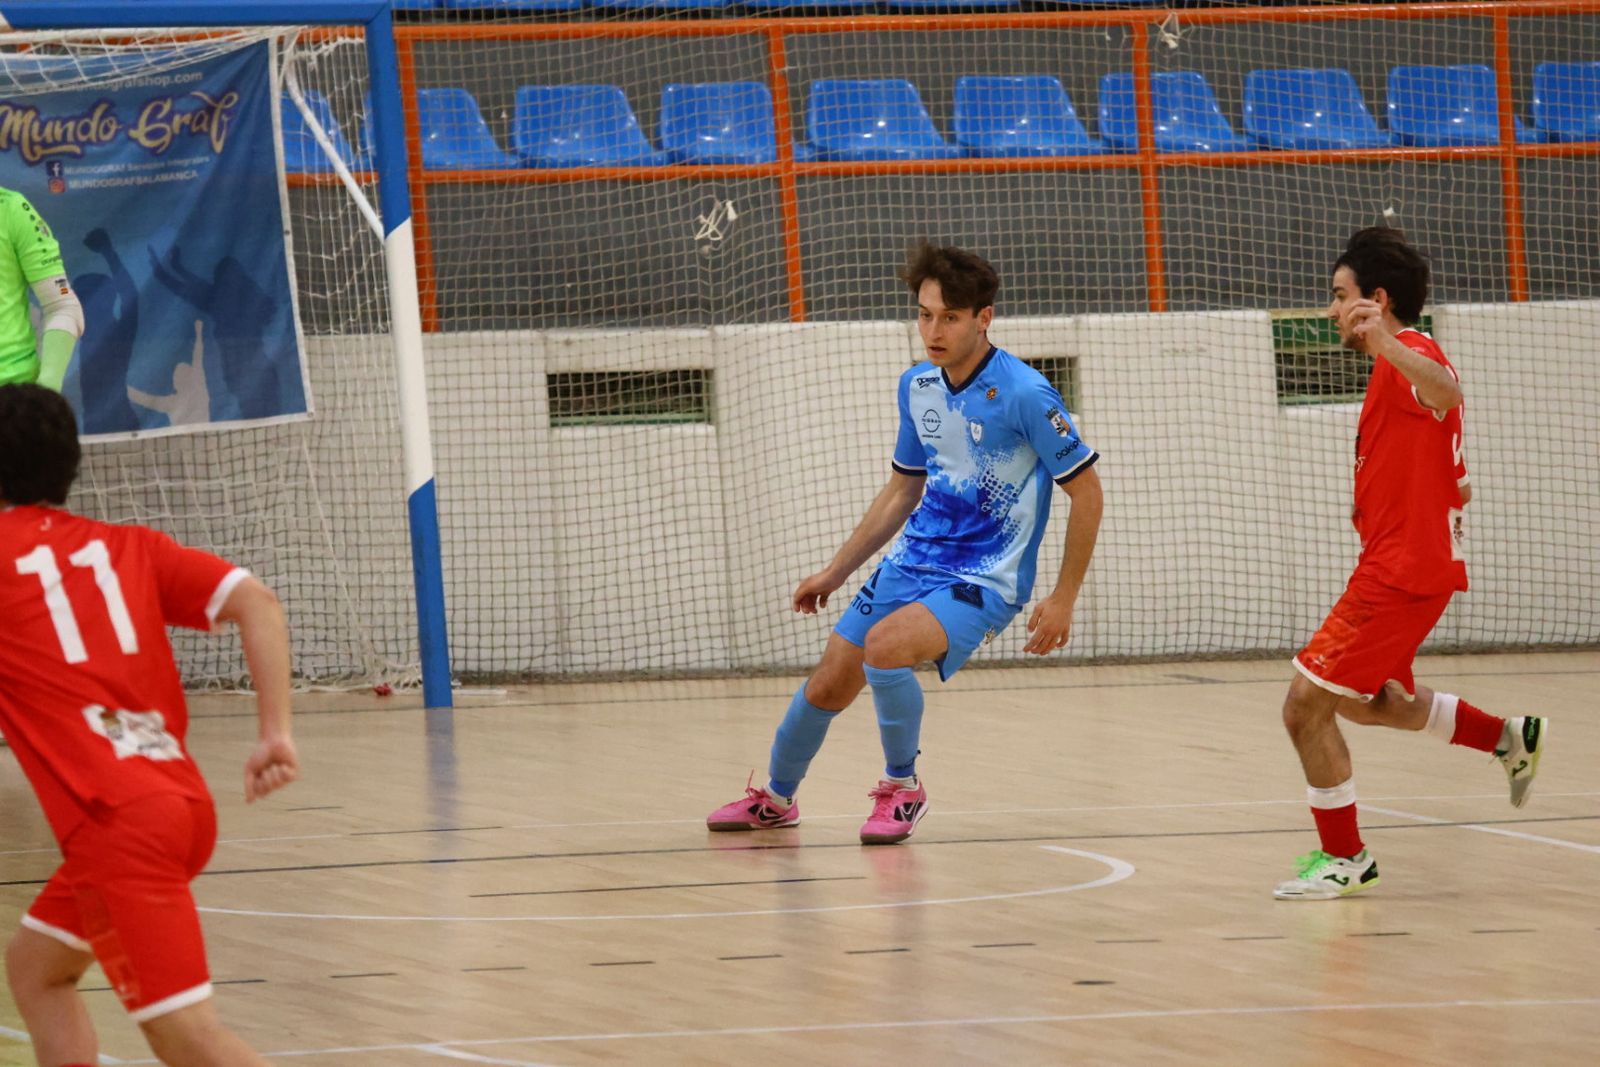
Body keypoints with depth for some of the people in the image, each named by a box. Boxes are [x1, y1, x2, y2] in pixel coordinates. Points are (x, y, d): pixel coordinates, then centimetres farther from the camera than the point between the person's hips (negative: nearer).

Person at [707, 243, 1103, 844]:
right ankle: (775, 799, 34)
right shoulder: (917, 388, 4)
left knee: (884, 645, -31)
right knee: (827, 688, 6)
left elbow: (1085, 490, -11)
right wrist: (836, 571, 19)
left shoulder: (1025, 395, -18)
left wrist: (1063, 600, -13)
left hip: (984, 581, -6)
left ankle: (902, 787, -7)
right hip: (912, 564, 7)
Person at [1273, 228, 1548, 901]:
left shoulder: (1410, 356, -15)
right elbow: (1458, 487, 24)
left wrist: (1385, 343, -62)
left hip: (1398, 573, -11)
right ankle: (1510, 739, 32)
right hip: (1413, 564, 11)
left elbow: (1445, 392, -44)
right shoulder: (1400, 365, 17)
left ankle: (1343, 858, 2)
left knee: (1306, 706, -7)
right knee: (1372, 702, 27)